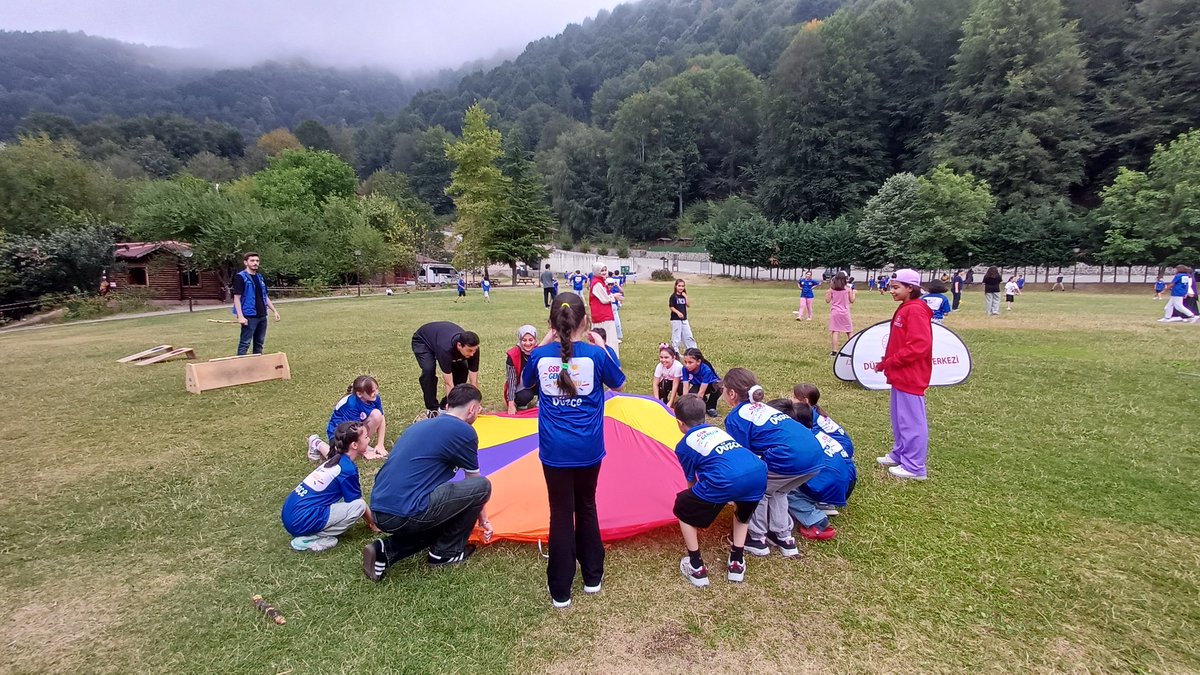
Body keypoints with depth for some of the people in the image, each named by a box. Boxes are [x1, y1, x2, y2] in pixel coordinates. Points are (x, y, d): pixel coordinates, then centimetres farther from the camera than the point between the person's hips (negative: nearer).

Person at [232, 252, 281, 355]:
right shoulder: (240, 277, -7)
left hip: (262, 316, 7)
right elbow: (237, 298, -11)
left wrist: (274, 311, 14)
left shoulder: (260, 277, 15)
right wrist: (240, 316, -20)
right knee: (245, 343, -6)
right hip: (249, 316, -7)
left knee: (259, 343, 12)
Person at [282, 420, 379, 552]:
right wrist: (374, 523, 16)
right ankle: (309, 539, -7)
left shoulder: (336, 460, 13)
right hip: (301, 521, -9)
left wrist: (369, 519, 30)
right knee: (359, 506, -9)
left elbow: (351, 498, 24)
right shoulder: (348, 469, -13)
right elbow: (357, 502, 0)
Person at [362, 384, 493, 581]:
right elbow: (474, 482, 11)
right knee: (482, 486, 2)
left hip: (380, 512, 9)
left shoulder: (420, 425, 21)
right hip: (405, 514, -8)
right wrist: (484, 520, 29)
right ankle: (446, 552, 13)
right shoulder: (464, 431, -3)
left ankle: (386, 551, 12)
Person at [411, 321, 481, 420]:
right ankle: (432, 410, -14)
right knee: (429, 370, -29)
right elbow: (449, 384, -44)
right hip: (422, 341, -5)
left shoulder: (473, 348, -32)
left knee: (462, 370, -11)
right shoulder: (445, 348, -46)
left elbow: (474, 381, -27)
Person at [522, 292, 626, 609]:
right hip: (588, 449, 0)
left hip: (554, 451, 0)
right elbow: (618, 385, 8)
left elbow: (526, 382, 16)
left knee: (561, 513, 9)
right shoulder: (596, 354, -10)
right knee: (587, 507, 19)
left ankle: (560, 591, 17)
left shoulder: (540, 355, -7)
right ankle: (592, 577, 32)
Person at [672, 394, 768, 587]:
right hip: (758, 473, 6)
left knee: (683, 509, 21)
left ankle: (697, 568, 24)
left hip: (726, 480, -5)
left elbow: (692, 482, 29)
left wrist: (697, 502, 53)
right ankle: (737, 563, 37)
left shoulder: (684, 445, 19)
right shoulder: (717, 430, 35)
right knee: (742, 512, 40)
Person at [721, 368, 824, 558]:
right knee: (775, 490, 31)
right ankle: (784, 538, 34)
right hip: (815, 457, 8)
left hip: (789, 459, -8)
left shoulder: (735, 417, 3)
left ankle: (756, 539, 23)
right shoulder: (763, 407, 27)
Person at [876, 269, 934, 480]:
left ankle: (914, 467, 6)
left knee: (912, 421, -2)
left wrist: (889, 362, -17)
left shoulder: (915, 311, -17)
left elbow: (919, 346, -24)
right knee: (899, 419, 19)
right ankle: (899, 455, 31)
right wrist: (888, 362, 8)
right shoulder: (904, 309, 14)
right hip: (900, 375, 10)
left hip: (910, 377, -10)